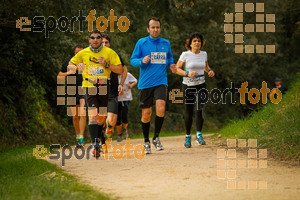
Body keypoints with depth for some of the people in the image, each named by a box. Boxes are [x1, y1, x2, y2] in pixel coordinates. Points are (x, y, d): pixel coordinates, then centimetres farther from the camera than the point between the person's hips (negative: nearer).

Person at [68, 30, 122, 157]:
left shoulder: (109, 52, 3)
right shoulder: (83, 53, 7)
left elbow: (119, 70, 1)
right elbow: (70, 64, 17)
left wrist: (106, 64, -14)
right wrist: (77, 67, -6)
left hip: (104, 88, 1)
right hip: (89, 87, -1)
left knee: (101, 117, 9)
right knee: (93, 115, -16)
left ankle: (97, 141, 30)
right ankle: (95, 144, -23)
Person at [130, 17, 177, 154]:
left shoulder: (166, 43, 10)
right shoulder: (141, 43, 1)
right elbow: (133, 60, 2)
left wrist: (171, 64, 5)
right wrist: (142, 61, -19)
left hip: (161, 82, 1)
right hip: (145, 83, -1)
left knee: (160, 108, -20)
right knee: (146, 113, 4)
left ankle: (156, 137, -2)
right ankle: (146, 141, 21)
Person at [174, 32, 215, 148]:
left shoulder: (204, 54, 5)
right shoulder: (185, 55, -7)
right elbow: (177, 69, -5)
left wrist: (210, 71, 1)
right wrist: (187, 73, -21)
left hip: (201, 85, 2)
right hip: (188, 85, -2)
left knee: (200, 109, -13)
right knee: (189, 111, 3)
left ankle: (199, 135, -5)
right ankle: (188, 136, 16)